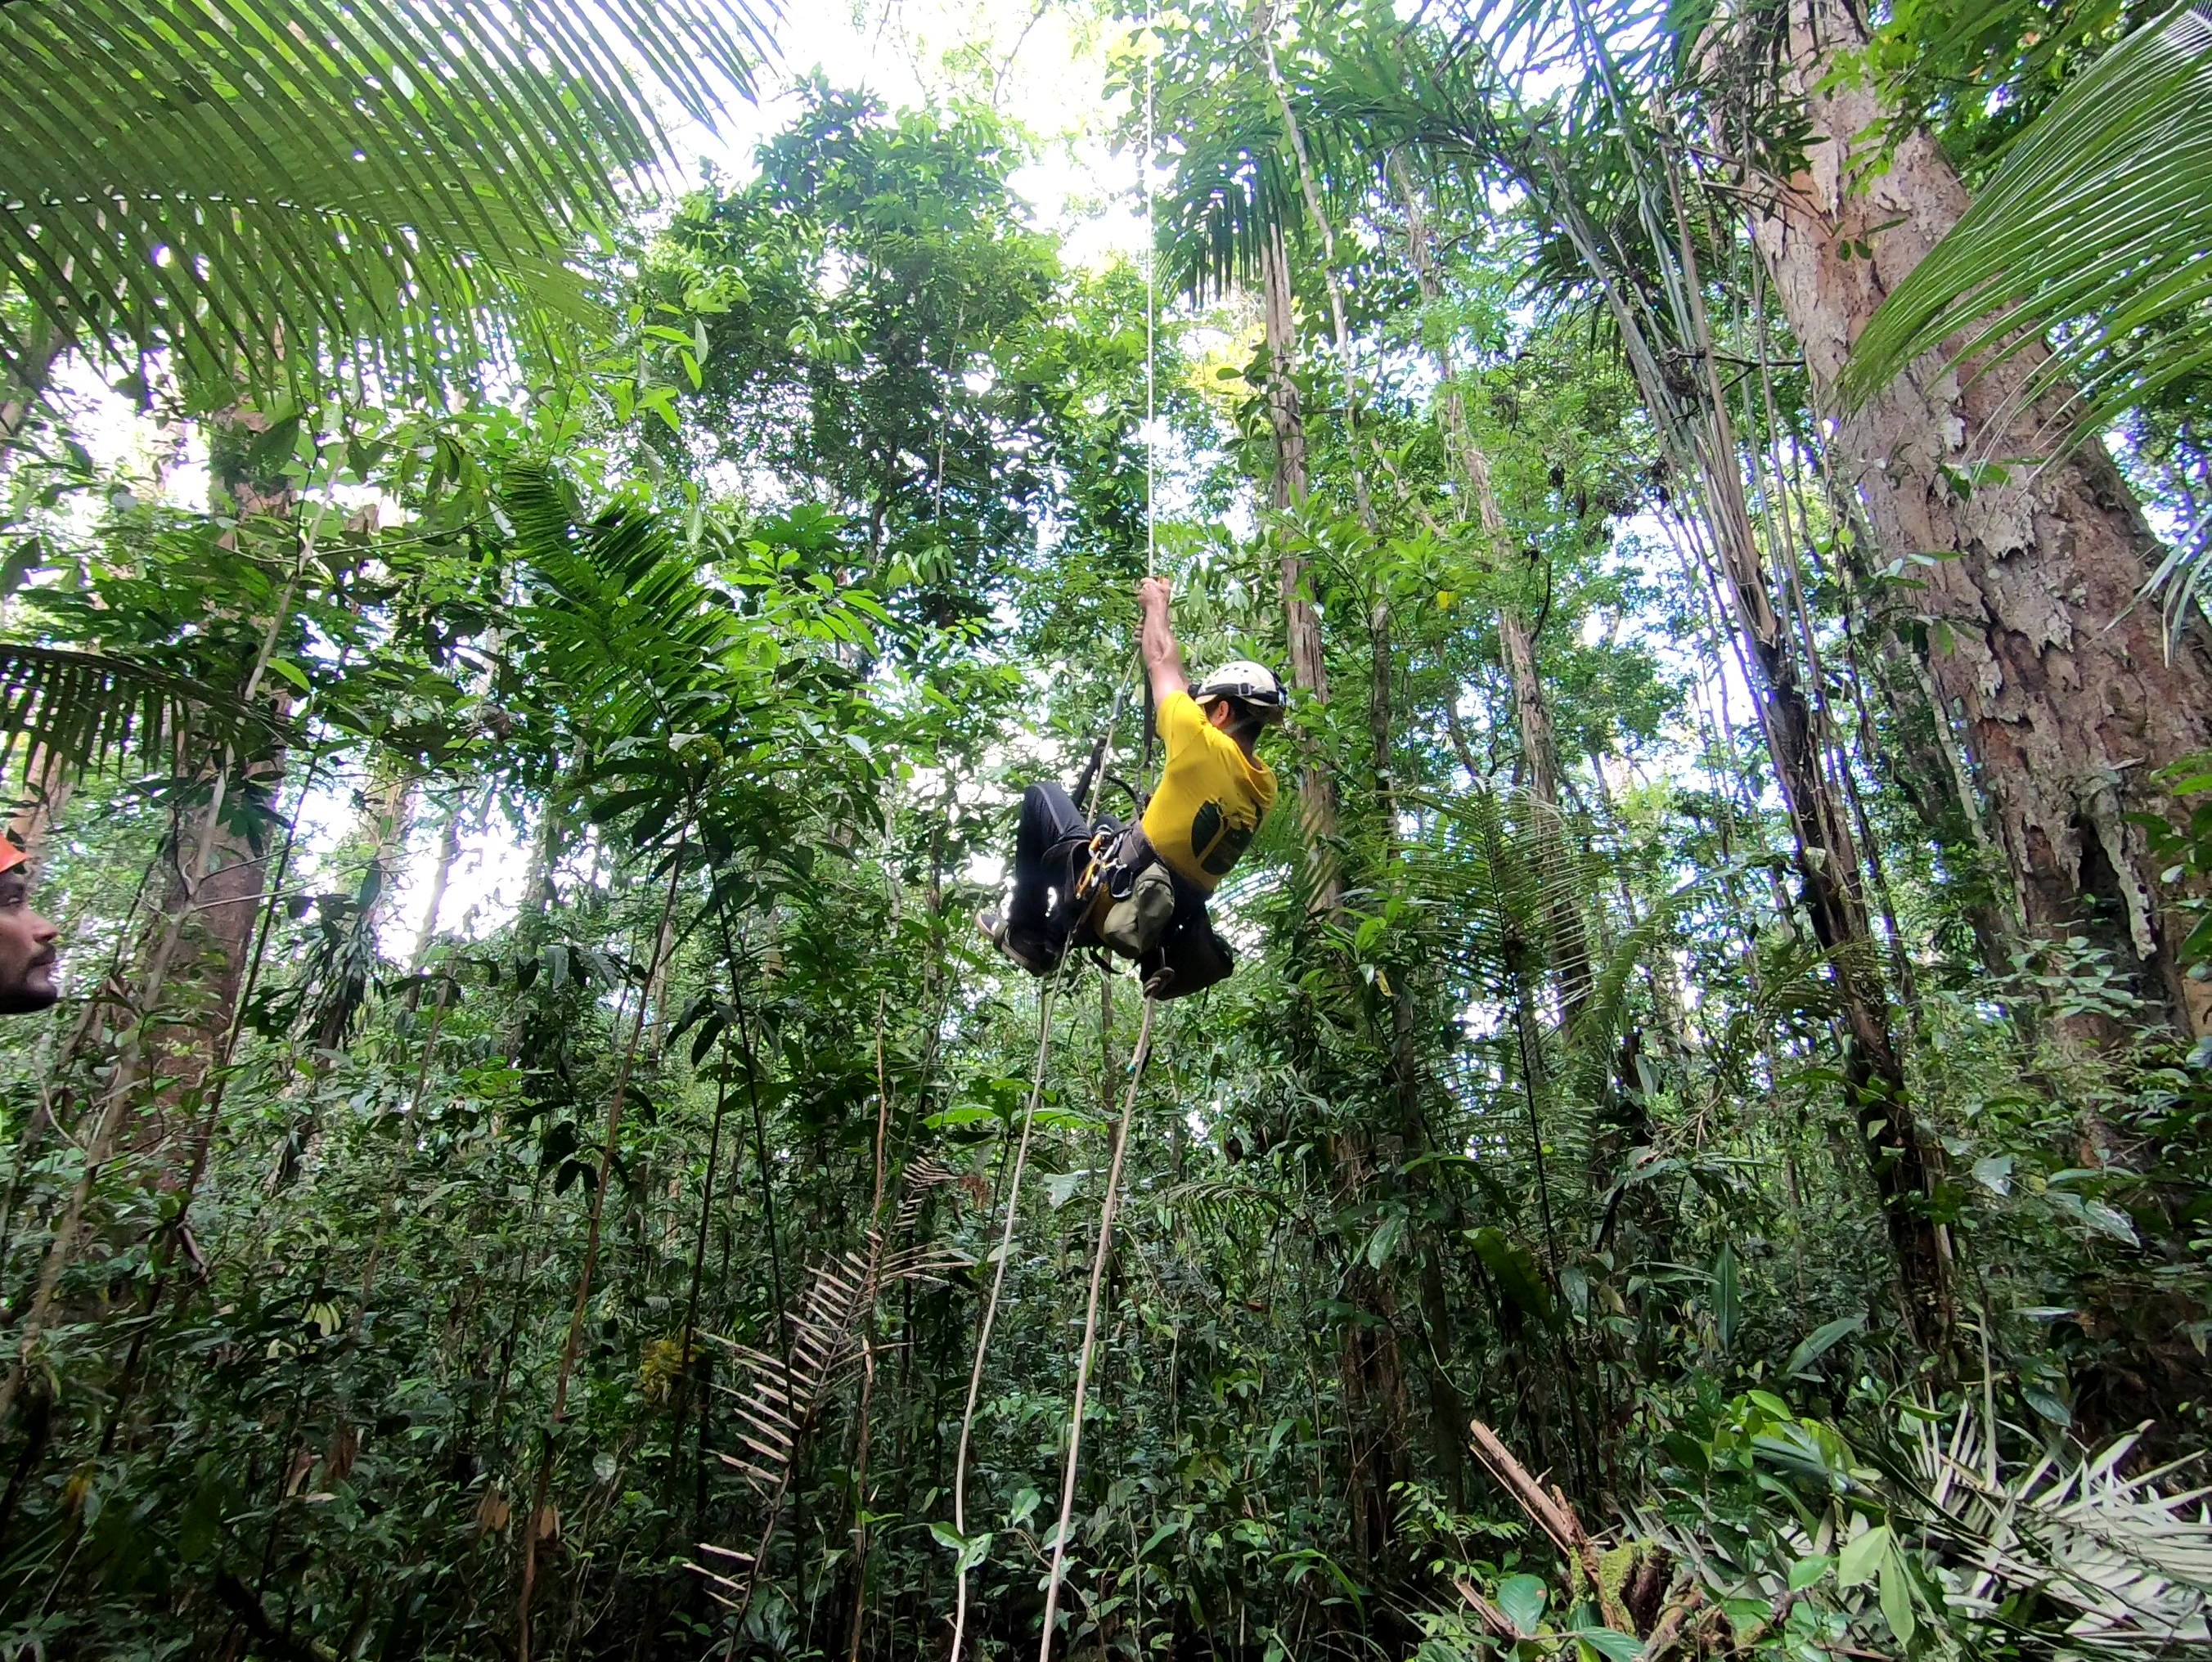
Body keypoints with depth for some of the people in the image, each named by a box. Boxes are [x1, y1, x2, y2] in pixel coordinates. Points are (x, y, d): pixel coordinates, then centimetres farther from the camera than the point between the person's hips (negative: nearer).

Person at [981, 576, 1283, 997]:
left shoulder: (1208, 748, -19)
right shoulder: (1264, 788, 3)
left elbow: (1162, 666, -3)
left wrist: (1156, 603, 15)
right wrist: (1160, 638, 28)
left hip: (1110, 897, -7)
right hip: (1167, 916, 8)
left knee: (1042, 796, 15)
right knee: (1111, 824, 35)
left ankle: (1024, 932, 16)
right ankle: (1058, 933, 30)